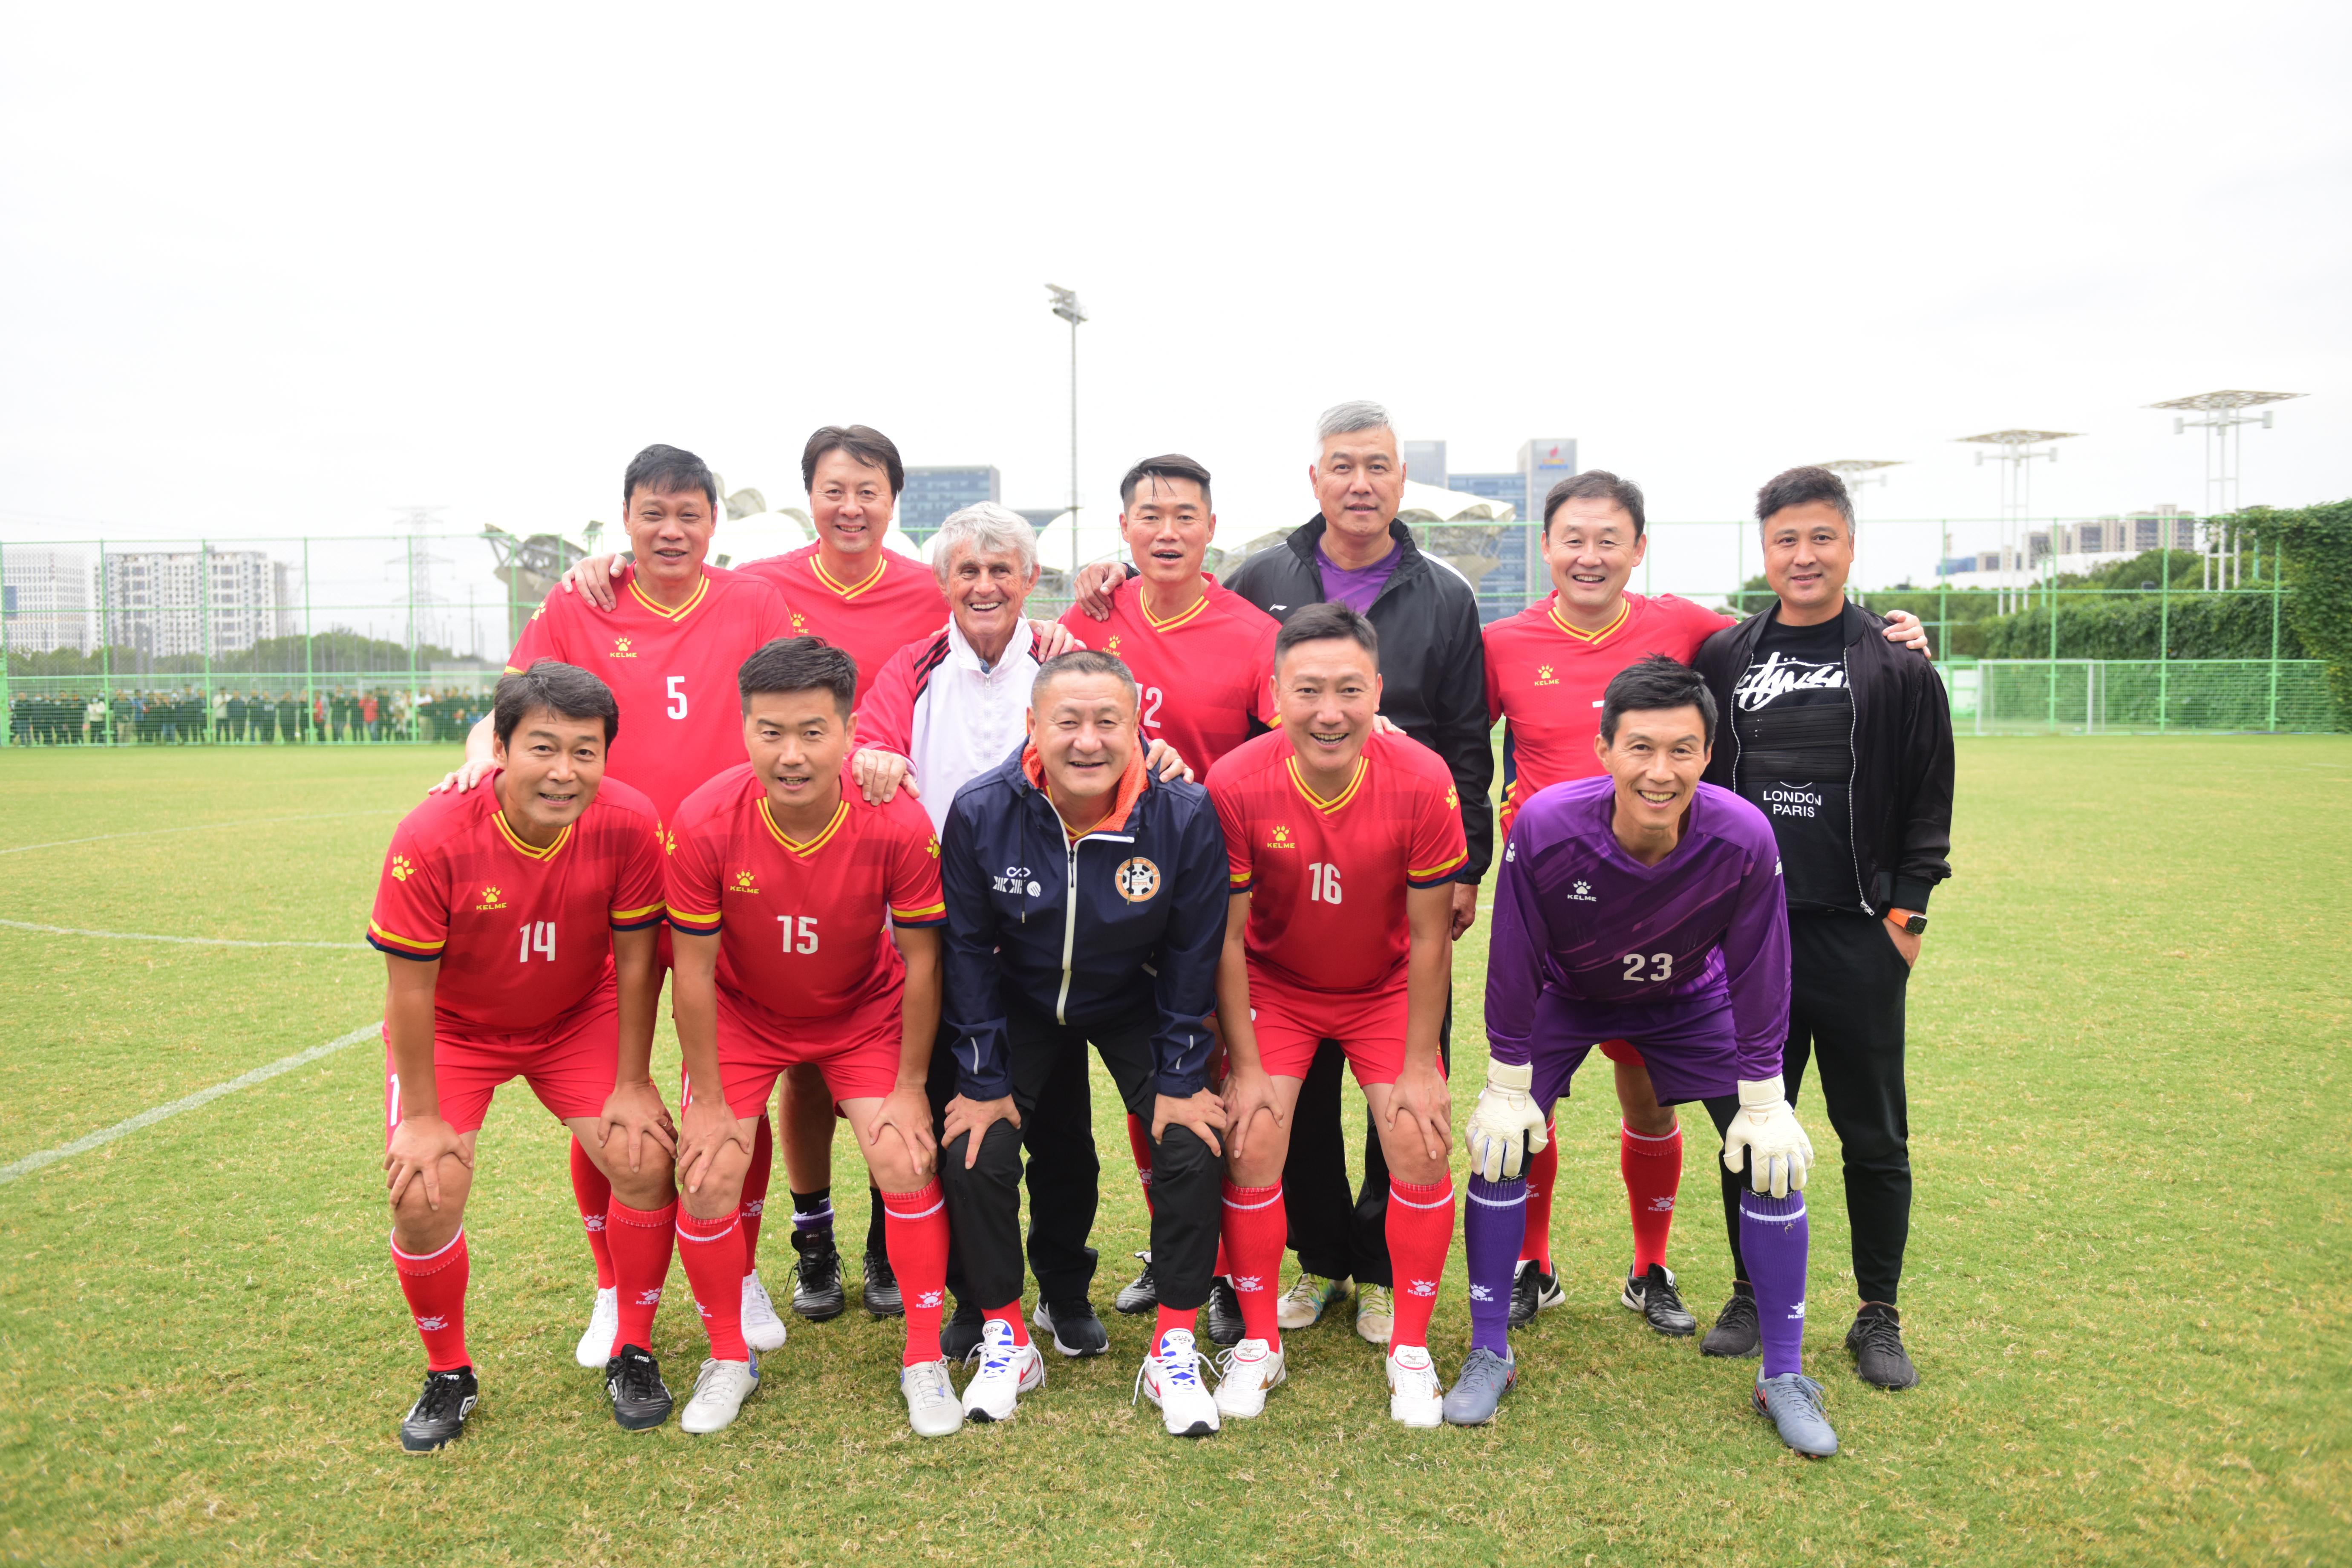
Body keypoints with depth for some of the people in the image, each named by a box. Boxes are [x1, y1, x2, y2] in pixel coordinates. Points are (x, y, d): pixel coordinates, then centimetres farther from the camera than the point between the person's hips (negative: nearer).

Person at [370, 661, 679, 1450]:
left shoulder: (628, 822, -26)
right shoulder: (432, 838, -31)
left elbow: (634, 960, -14)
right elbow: (411, 986, -19)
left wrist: (632, 1085, -9)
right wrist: (421, 1117, -13)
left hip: (579, 1017, 1)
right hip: (454, 1028, -1)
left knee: (647, 1161, -12)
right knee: (424, 1198, -13)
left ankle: (631, 1352, 12)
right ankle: (448, 1374, 16)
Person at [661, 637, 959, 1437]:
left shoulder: (897, 824, -29)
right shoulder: (706, 822, -28)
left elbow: (920, 959, -16)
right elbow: (694, 968, -16)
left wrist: (909, 1087, -10)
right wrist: (709, 1100, -11)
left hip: (864, 1012, 0)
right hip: (742, 1013, 1)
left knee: (907, 1164, -11)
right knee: (707, 1180, -7)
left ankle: (925, 1360, 11)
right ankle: (729, 1358, 19)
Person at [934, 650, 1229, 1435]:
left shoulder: (1185, 815, -24)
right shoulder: (981, 812, -22)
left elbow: (1192, 954, -12)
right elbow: (969, 952, -10)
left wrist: (1180, 1080, -9)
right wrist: (983, 1081, -8)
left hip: (1138, 1006, 0)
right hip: (1020, 1005, 1)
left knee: (1192, 1148, -14)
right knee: (975, 1150, -11)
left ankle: (1175, 1347, 7)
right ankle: (1005, 1339, 13)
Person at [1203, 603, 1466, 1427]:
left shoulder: (1422, 781, -25)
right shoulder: (1236, 785, -26)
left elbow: (1429, 938, -14)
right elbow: (1228, 937, -14)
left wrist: (1418, 1067, -10)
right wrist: (1245, 1066, -12)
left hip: (1386, 989, 0)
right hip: (1274, 987, 0)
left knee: (1421, 1143, -10)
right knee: (1253, 1145, -10)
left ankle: (1410, 1348, 13)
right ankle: (1259, 1343, 13)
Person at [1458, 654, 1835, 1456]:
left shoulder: (1743, 839, -33)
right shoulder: (1545, 827, -36)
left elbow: (1757, 978, -17)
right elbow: (1514, 967, -21)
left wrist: (1764, 1104, -11)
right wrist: (1509, 1088, -14)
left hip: (1691, 1003, 1)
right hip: (1563, 997, -1)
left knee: (1775, 1161, -6)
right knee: (1499, 1143, -11)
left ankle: (1784, 1376, 15)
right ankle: (1489, 1355, 9)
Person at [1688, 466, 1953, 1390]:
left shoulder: (1897, 664, 0)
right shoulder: (1722, 659, 6)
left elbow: (1930, 801, 2)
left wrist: (1906, 908, -4)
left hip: (1858, 939, -1)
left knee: (1875, 1137, 8)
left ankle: (1879, 1318, 24)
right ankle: (1753, 1296, 26)